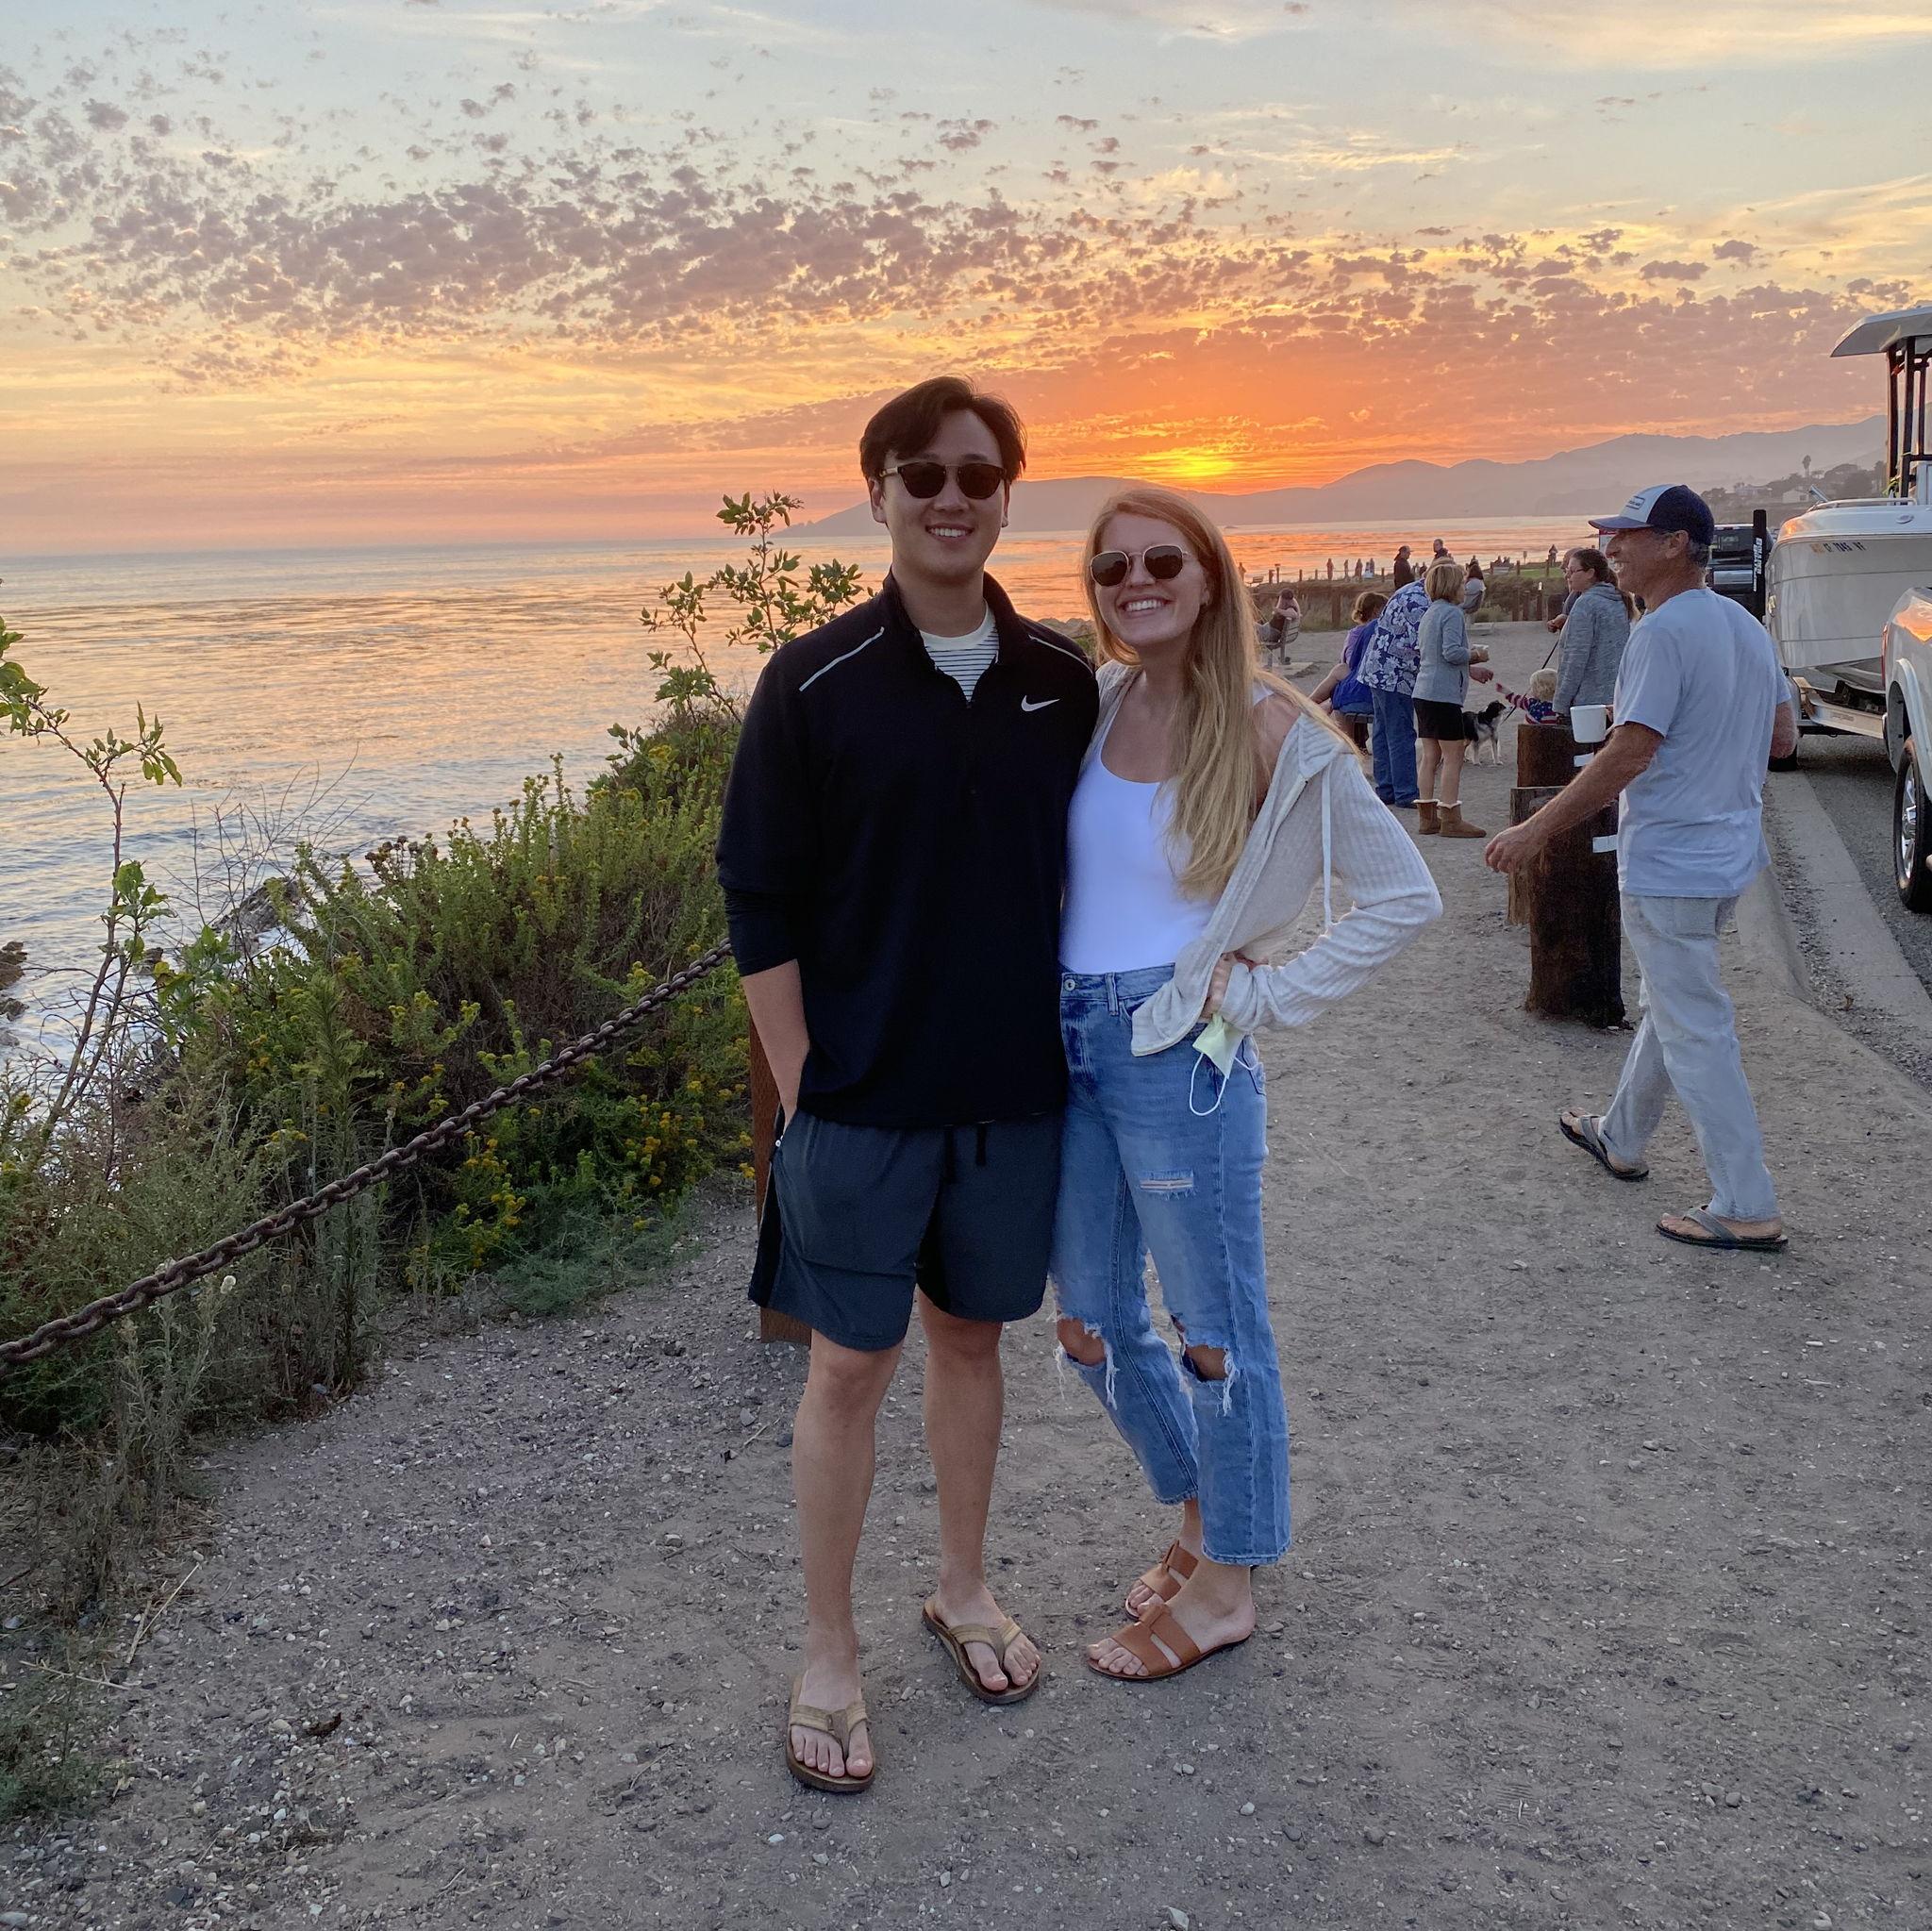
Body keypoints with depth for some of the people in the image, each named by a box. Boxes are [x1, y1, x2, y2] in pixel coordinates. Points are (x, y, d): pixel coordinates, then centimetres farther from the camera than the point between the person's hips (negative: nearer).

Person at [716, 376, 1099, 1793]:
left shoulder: (1063, 683, 2)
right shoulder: (813, 685, -9)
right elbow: (760, 907, -7)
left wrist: (1072, 1039, 8)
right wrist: (802, 1091, -9)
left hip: (1014, 1091, 3)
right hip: (862, 1095, -3)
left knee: (973, 1335, 17)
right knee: (852, 1363, 6)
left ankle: (965, 1589, 38)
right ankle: (829, 1652, 23)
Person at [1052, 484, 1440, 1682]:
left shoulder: (1271, 736, -10)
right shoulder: (1088, 706, 5)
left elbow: (1405, 898, -6)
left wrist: (1269, 995, -8)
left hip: (1180, 1056, -6)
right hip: (1066, 1044, 6)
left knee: (1216, 1329, 8)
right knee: (1095, 1326, 16)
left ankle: (1227, 1583, 27)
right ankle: (1199, 1519, 39)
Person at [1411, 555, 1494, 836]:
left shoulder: (1429, 613, 16)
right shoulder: (1452, 613, -12)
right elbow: (1452, 652, -23)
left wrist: (1470, 669, 21)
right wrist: (1477, 655, -4)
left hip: (1423, 692, 9)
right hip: (1444, 694, -9)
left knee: (1429, 755, 11)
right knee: (1453, 755, -4)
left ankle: (1426, 816, 14)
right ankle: (1450, 819, -4)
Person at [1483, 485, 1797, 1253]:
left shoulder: (1664, 631, -20)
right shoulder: (1746, 626, 9)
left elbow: (1627, 756, -24)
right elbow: (1783, 737, 14)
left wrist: (1535, 830, -19)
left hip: (1670, 866, -10)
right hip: (1730, 854, 10)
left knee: (1696, 1031, -4)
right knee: (1670, 1007, 22)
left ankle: (1747, 1210, 1)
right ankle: (1620, 1138, 41)